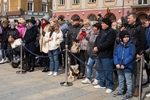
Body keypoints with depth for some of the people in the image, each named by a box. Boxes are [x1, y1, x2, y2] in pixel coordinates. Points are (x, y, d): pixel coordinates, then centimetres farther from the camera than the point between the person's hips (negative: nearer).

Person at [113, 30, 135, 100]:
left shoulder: (131, 46, -10)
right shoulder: (119, 46, 4)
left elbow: (131, 56, -17)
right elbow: (115, 55, 3)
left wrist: (124, 64, -20)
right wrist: (116, 63, -11)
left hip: (127, 67, -5)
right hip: (119, 67, 5)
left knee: (128, 81, 4)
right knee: (121, 80, 20)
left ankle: (129, 93, 15)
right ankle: (120, 91, 35)